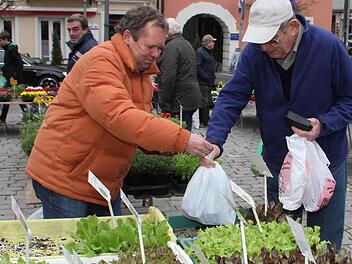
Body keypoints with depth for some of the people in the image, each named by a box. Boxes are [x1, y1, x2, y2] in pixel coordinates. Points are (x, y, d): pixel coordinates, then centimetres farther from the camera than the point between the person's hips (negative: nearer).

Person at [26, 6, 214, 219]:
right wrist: (181, 139, -36)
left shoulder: (142, 72, 10)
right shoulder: (100, 61, -19)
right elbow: (119, 116, -33)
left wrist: (163, 144, -4)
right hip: (63, 177, -8)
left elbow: (141, 121, 18)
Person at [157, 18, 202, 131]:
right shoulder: (187, 44, 20)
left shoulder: (171, 46, -13)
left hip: (180, 101, -10)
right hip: (192, 97, 10)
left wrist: (164, 103, -18)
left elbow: (168, 77, -21)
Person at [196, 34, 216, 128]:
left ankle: (205, 121, 20)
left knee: (208, 102, 13)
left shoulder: (209, 52, 19)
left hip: (209, 82, 10)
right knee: (204, 102, -8)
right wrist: (206, 77, -21)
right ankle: (204, 122, -4)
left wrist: (212, 80, 17)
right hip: (203, 82, -10)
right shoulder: (200, 52, -12)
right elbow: (198, 67, -20)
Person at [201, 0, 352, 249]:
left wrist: (324, 124, -24)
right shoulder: (255, 52, -11)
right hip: (277, 161, 2)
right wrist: (215, 140, -26)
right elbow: (232, 97, -12)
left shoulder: (329, 46, -17)